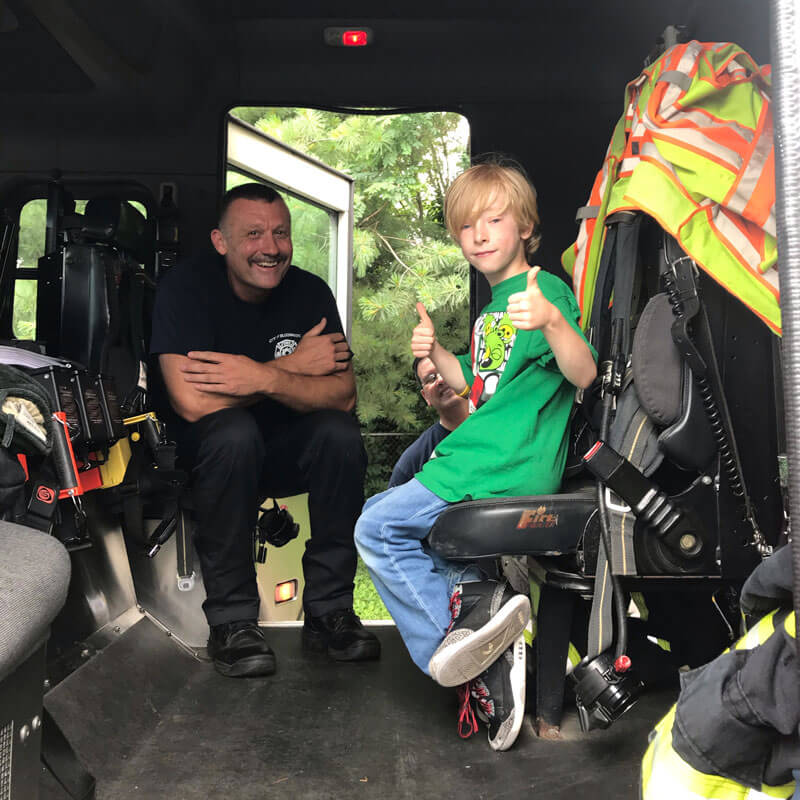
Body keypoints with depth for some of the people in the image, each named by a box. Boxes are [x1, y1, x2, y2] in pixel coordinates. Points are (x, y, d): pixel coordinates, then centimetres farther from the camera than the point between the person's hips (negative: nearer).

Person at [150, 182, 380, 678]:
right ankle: (231, 621, -21)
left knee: (341, 433, -26)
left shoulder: (310, 292, -6)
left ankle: (329, 611, -13)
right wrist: (294, 366, -21)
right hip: (210, 451, -3)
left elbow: (343, 395, -15)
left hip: (284, 452, 3)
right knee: (234, 430, -34)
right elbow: (191, 401, -28)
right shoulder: (186, 287, -15)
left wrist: (264, 377, -32)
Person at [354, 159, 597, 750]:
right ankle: (477, 598, 3)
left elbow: (583, 375, -21)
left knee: (378, 528, -11)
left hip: (508, 469, -10)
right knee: (390, 516, 19)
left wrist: (553, 320, -40)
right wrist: (435, 352, 8)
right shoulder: (493, 307, 20)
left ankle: (455, 630, -4)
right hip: (482, 455, 10)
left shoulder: (546, 289, -8)